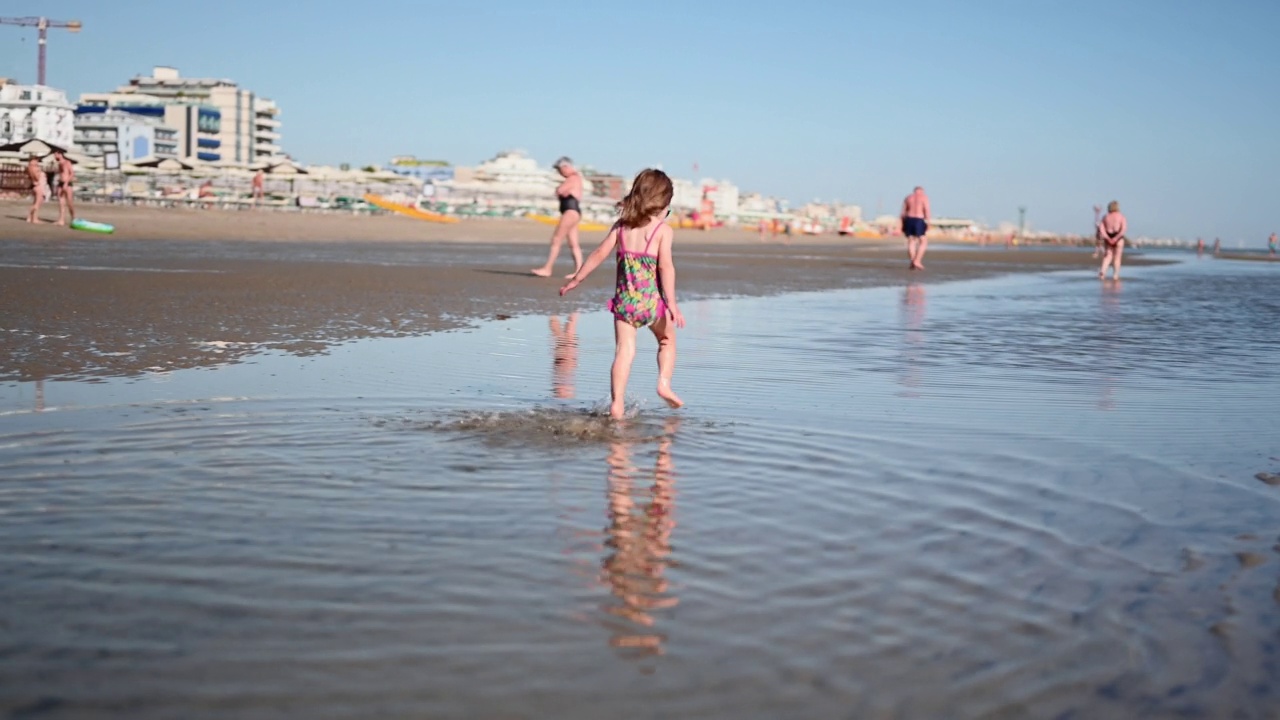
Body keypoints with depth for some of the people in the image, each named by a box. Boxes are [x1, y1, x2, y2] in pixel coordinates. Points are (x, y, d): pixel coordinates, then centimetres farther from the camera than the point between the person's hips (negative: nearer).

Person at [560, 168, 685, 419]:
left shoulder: (621, 225, 7)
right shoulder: (663, 229, -5)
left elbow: (599, 254, 7)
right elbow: (666, 266, -14)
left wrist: (576, 279, 17)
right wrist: (672, 303, -15)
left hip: (624, 300, 3)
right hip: (651, 300, -3)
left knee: (624, 350, -1)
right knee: (667, 341, 22)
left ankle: (617, 402, -13)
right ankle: (664, 383, 6)